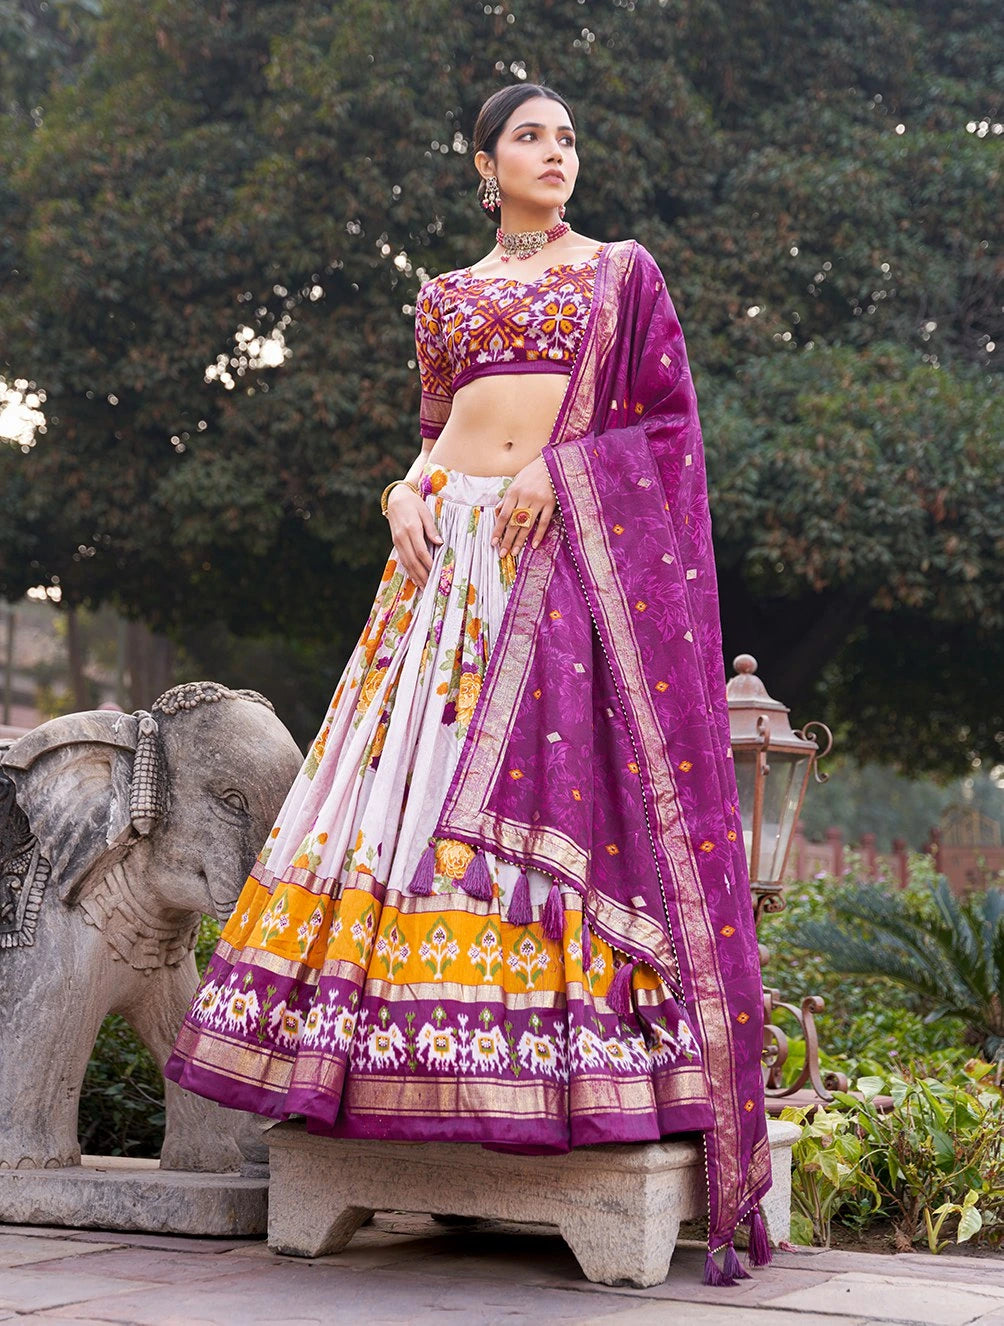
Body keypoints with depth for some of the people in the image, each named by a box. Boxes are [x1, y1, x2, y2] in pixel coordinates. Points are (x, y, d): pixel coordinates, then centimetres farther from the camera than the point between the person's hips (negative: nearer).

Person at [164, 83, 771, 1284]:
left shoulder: (622, 272, 13)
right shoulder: (444, 297, 21)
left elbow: (668, 420, 6)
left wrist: (561, 470, -9)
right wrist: (406, 492, -2)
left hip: (579, 547, -3)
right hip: (454, 549, 3)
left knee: (565, 776, -12)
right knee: (420, 783, -5)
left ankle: (575, 1053, -10)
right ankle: (423, 1050, -1)